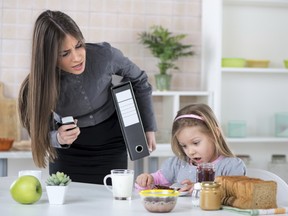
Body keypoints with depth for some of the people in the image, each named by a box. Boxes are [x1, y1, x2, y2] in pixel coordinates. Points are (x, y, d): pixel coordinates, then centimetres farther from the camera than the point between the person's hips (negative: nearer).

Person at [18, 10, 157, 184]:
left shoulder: (104, 55, -24)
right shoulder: (39, 84, -24)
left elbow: (139, 81, -4)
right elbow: (42, 133, -10)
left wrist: (149, 127, 2)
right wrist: (58, 138, -33)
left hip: (111, 143, 0)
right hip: (68, 150, 0)